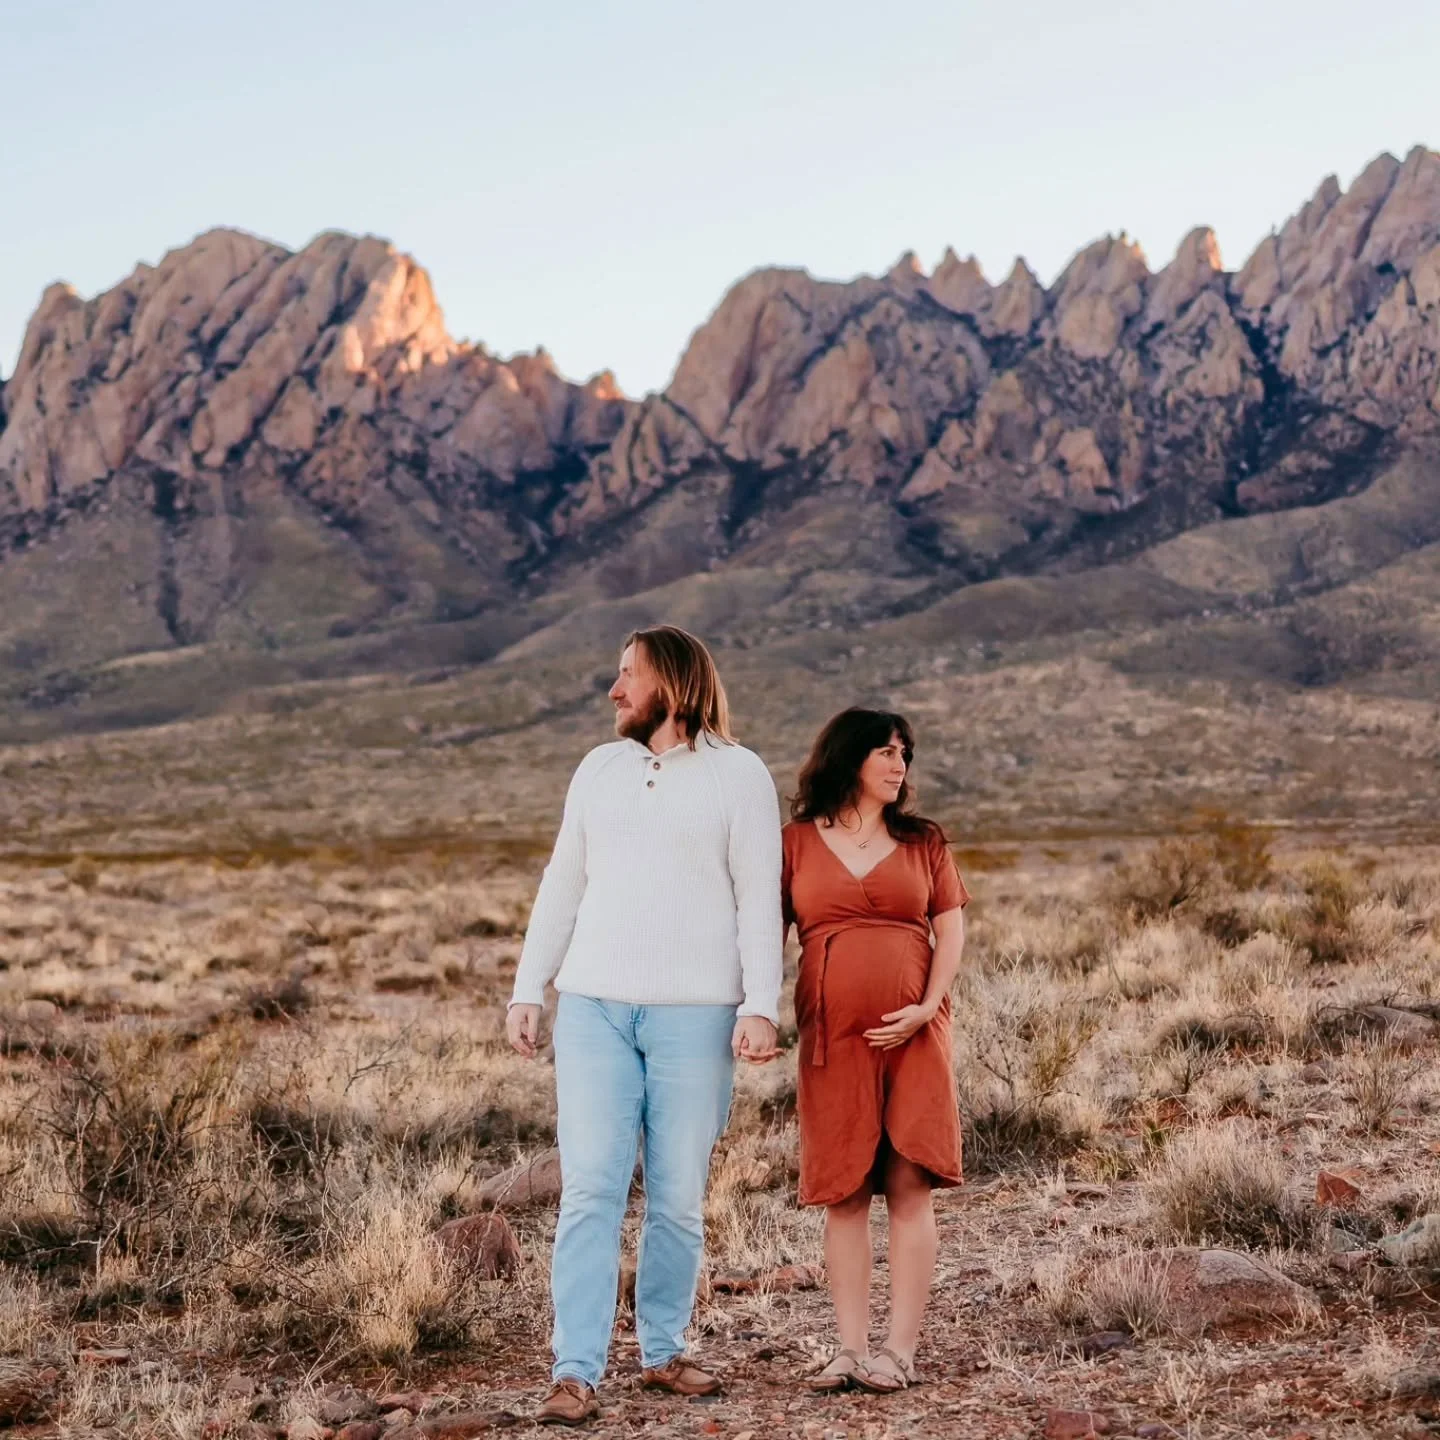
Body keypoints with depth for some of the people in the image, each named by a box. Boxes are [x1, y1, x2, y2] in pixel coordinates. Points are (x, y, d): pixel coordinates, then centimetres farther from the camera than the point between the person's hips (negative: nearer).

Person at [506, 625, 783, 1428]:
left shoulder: (739, 774, 1)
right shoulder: (599, 770, 14)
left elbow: (760, 902, -3)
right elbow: (562, 888, 16)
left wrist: (761, 1007, -12)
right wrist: (527, 992, 10)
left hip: (694, 1015, -3)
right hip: (593, 1008, 3)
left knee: (680, 1196, 4)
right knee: (591, 1188, -5)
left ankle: (664, 1352, 19)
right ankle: (576, 1373, -6)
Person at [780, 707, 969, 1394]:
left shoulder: (923, 842, 10)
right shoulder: (797, 843, 8)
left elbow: (951, 931, 6)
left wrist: (928, 1007, -8)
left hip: (911, 1033, 0)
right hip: (831, 1037, 0)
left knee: (909, 1187, -5)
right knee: (844, 1193, 1)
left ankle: (899, 1350, -4)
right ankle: (851, 1350, 5)